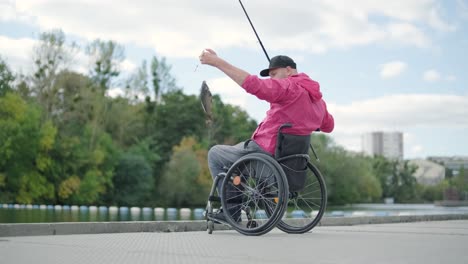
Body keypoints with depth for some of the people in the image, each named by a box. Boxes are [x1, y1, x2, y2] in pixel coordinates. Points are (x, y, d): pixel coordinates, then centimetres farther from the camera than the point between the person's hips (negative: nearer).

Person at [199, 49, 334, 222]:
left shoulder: (289, 87, -19)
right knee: (237, 148, 31)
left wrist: (217, 62, -35)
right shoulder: (317, 98, 9)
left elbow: (253, 84, -33)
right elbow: (328, 126, 23)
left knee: (214, 153, 11)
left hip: (265, 152, -9)